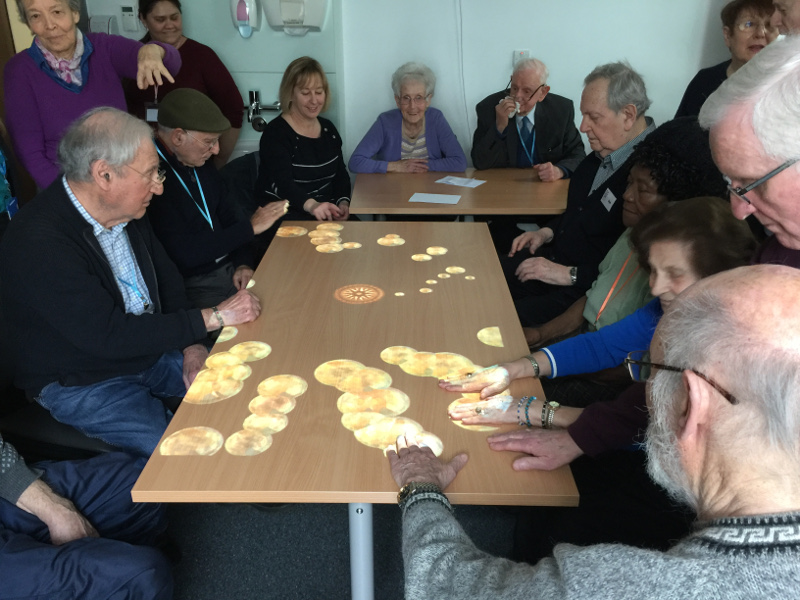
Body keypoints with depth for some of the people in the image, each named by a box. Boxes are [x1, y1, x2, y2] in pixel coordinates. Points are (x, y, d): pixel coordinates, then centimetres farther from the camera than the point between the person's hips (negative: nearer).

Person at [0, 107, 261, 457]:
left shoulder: (125, 210, -2)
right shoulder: (38, 242, -29)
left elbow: (167, 278, 10)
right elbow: (109, 337, -31)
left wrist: (191, 345, -5)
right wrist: (213, 317, -28)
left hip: (150, 351, 8)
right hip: (82, 384, -8)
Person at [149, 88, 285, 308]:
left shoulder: (202, 166, 9)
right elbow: (184, 254, -24)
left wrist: (244, 263, -1)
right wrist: (251, 227, -16)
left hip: (229, 270, 8)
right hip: (192, 287, -8)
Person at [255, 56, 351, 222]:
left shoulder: (328, 129, 12)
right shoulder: (275, 133, -10)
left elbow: (340, 173, 15)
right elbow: (283, 183, -24)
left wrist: (343, 202, -8)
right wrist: (311, 204, -45)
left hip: (327, 214, 6)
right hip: (285, 218, -6)